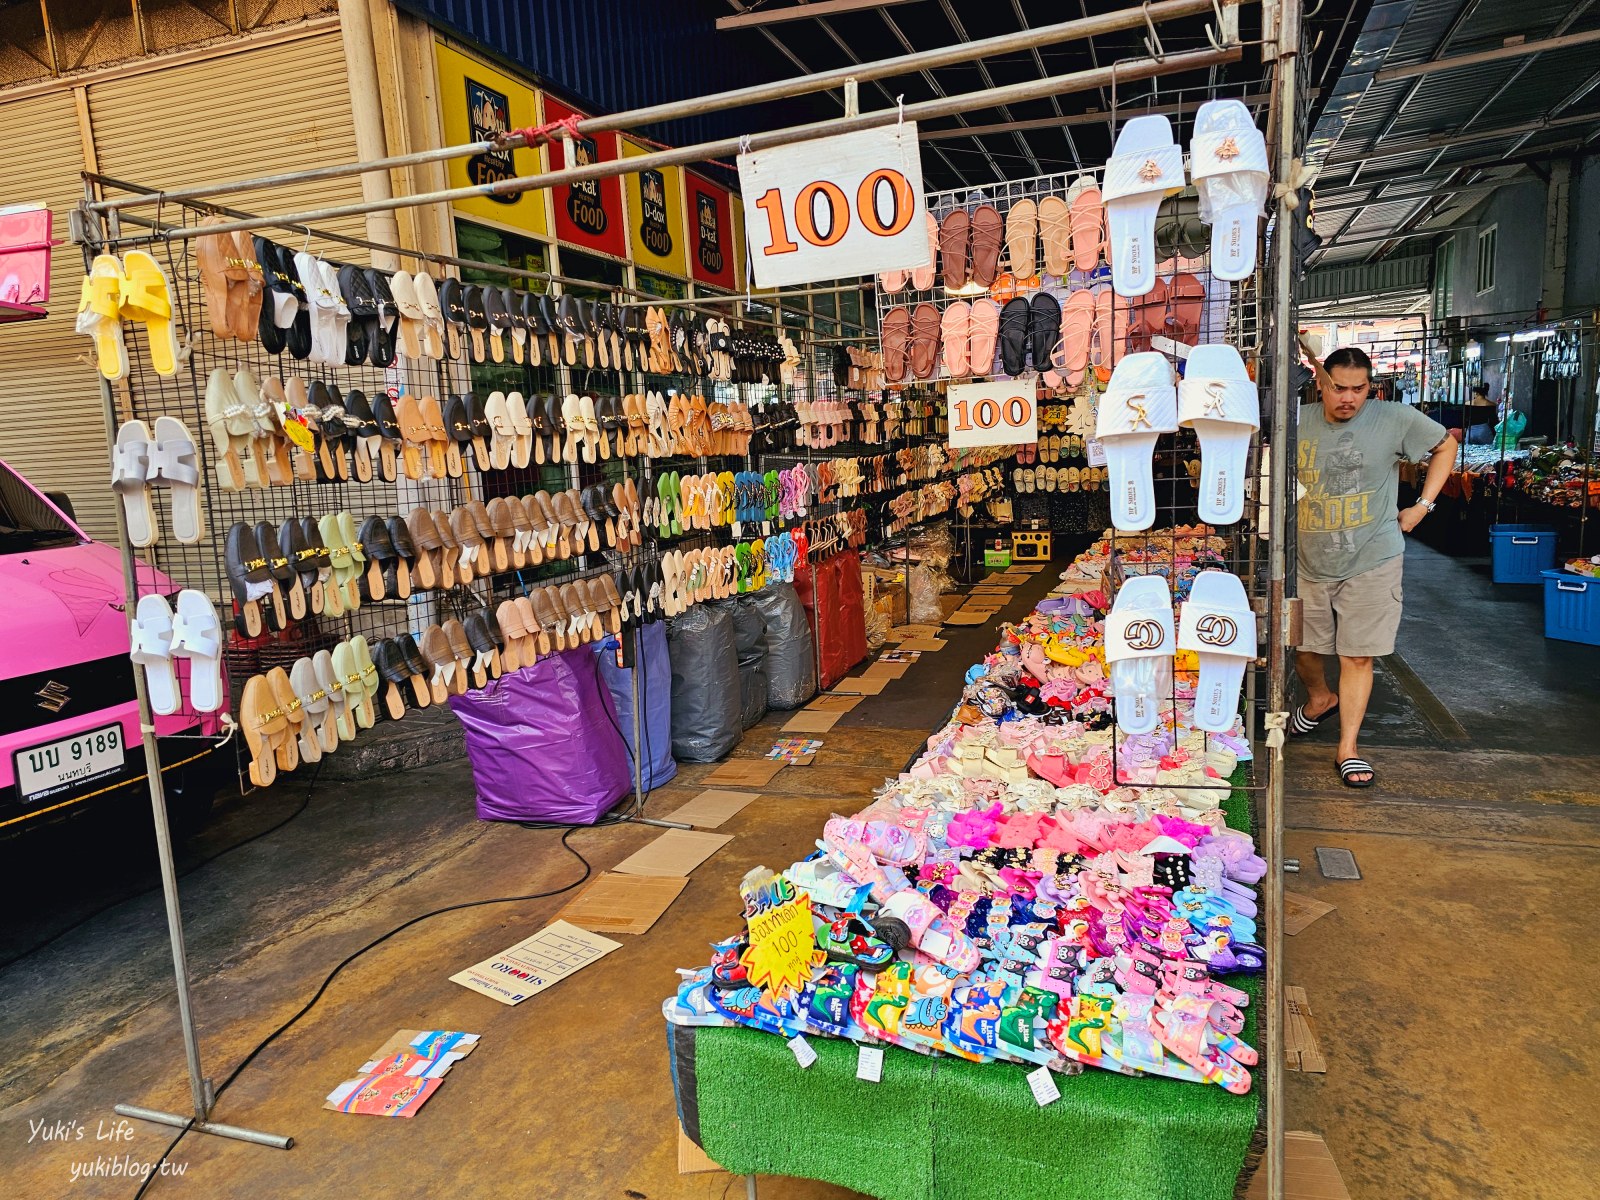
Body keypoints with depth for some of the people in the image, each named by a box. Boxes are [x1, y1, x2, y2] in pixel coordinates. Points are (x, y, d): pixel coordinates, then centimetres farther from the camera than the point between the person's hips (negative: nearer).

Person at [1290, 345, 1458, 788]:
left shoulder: (1395, 420, -6)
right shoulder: (1299, 422, -1)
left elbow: (1445, 445, 9)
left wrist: (1422, 506, 3)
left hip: (1370, 563, -2)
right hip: (1308, 562, 3)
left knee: (1357, 655, 1)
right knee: (1300, 645, 14)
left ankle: (1348, 748, 12)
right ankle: (1320, 698, 46)